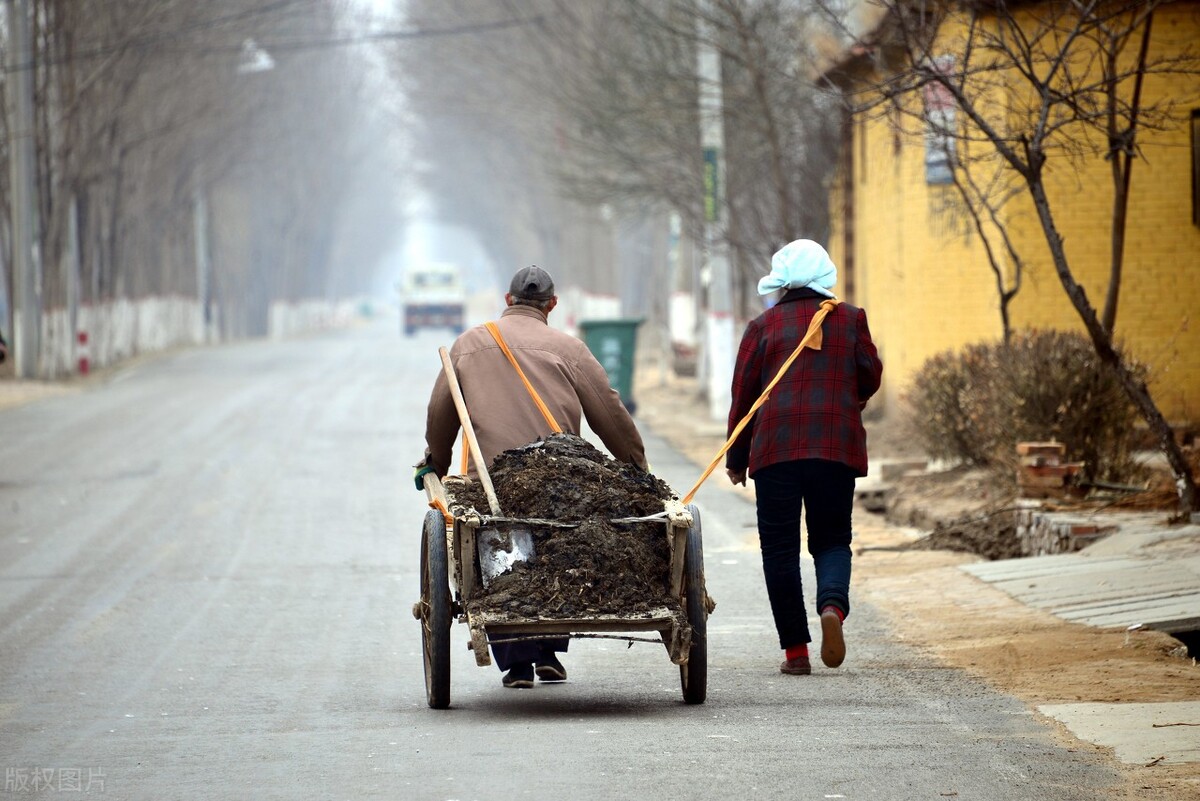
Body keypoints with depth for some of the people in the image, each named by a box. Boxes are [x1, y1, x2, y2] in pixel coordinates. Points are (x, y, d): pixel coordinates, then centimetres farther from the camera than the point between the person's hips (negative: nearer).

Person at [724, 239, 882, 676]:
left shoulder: (764, 325, 3)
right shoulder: (850, 319, 6)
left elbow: (743, 393, 5)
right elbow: (870, 378, 10)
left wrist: (737, 457, 13)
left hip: (776, 444, -1)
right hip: (837, 444, 1)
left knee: (780, 546, 5)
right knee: (832, 539, 11)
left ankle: (795, 650, 1)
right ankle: (833, 604, -22)